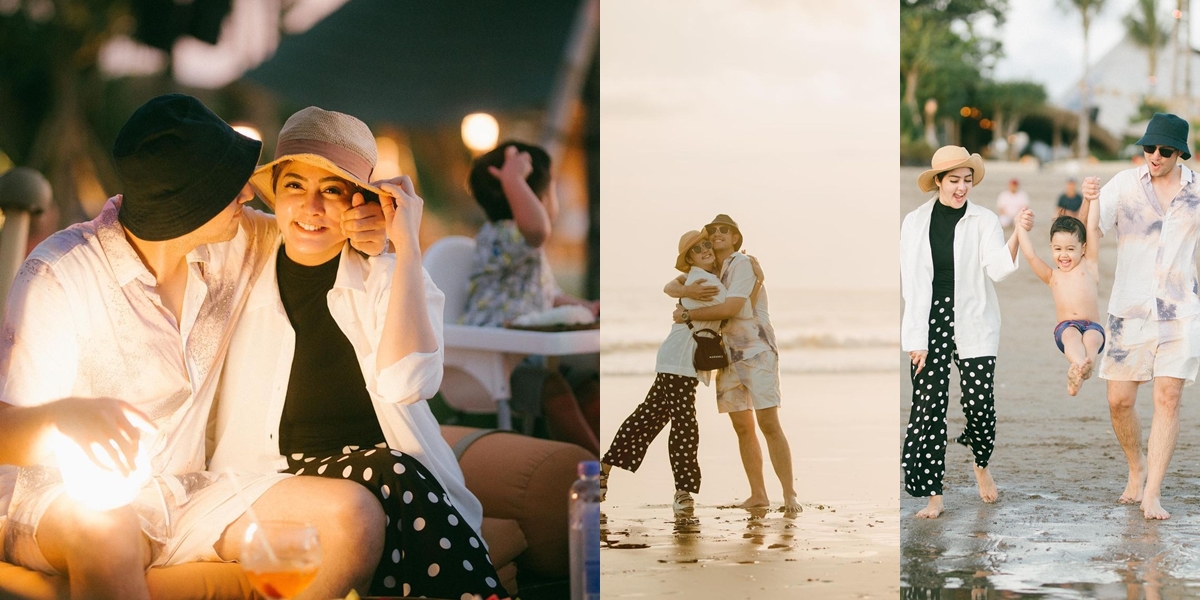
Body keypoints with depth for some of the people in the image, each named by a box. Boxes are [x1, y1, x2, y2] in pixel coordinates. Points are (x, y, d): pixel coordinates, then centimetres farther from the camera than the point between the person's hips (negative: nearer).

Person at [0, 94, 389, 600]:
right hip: (68, 500, -5)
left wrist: (375, 229, -5)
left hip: (187, 498, 6)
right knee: (106, 528, -44)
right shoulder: (59, 274, -14)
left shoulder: (238, 245, 2)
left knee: (355, 515, -19)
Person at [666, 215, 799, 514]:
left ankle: (790, 495, -12)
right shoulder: (708, 273, 11)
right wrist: (687, 291, -17)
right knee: (742, 428, 4)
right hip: (729, 357, 7)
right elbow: (669, 287, 7)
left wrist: (687, 315, -16)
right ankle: (758, 494, 9)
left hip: (758, 352, -7)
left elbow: (730, 308, -24)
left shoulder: (743, 264, -14)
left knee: (769, 424, -14)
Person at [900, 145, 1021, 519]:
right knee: (928, 404, -5)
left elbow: (998, 268, -12)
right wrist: (916, 337, -3)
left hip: (973, 324, -1)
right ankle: (933, 496, 0)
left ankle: (982, 465, 29)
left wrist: (1018, 235, -28)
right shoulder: (915, 222, 5)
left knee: (980, 401, -3)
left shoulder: (983, 221, 2)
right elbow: (910, 282, 3)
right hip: (930, 323, 1)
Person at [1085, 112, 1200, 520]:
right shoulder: (1125, 184, -2)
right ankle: (1137, 469, 28)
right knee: (1119, 401, 1)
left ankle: (1152, 494, -6)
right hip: (1129, 309, 0)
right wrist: (1088, 200, -29)